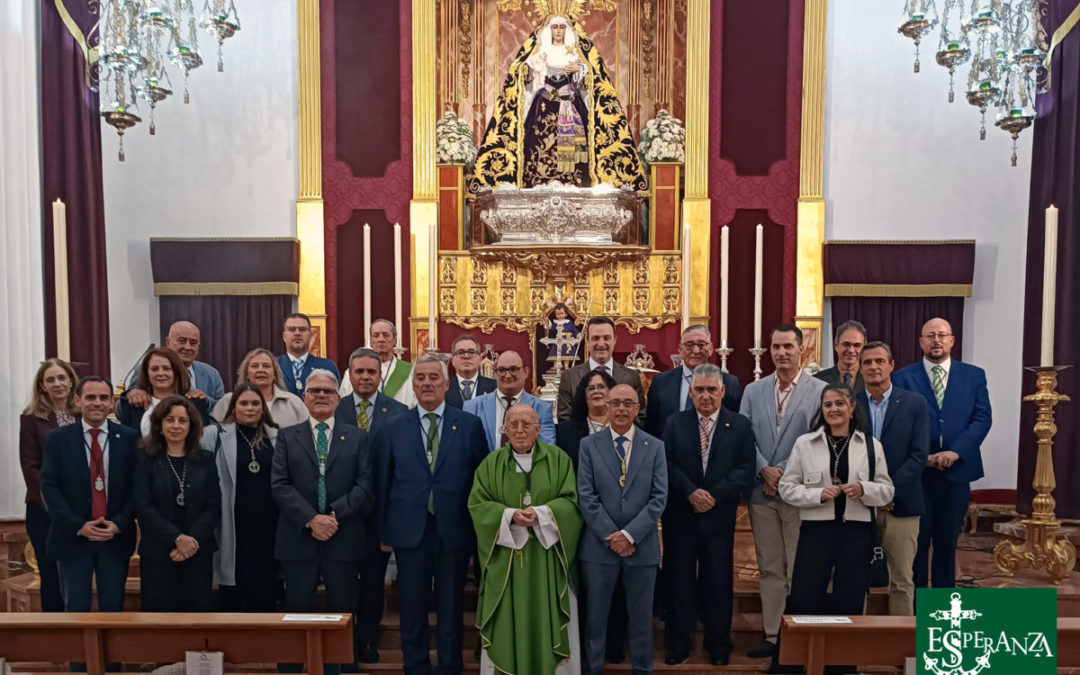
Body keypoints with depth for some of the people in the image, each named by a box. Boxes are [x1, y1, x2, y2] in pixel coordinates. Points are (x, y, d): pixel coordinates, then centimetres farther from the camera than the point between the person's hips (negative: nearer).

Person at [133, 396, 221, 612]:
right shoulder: (146, 460, 2)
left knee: (198, 609, 0)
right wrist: (177, 538, -15)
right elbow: (143, 507, -5)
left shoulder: (205, 460, 8)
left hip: (199, 552, 2)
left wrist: (193, 540, -12)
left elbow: (214, 507, 3)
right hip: (157, 553, -1)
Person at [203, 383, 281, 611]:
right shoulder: (215, 436, 3)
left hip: (268, 527, 2)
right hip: (234, 528, -2)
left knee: (265, 595, 7)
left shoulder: (276, 437, 9)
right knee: (233, 599, 5)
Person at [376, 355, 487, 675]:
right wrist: (384, 530, 4)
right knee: (412, 608, 10)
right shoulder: (393, 429, 5)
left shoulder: (470, 425, 1)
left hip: (454, 529, -1)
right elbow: (383, 483, 6)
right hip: (409, 529, 1)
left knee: (451, 606, 11)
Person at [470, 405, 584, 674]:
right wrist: (510, 515, -17)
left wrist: (540, 513, -18)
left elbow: (572, 501, -3)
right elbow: (477, 504, -1)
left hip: (547, 557, 0)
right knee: (507, 622, 4)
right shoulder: (491, 463, 4)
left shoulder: (558, 459, 2)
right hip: (505, 558, 0)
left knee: (547, 621, 4)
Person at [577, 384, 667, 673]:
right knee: (596, 616, 10)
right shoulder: (589, 445, 1)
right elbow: (586, 497, -6)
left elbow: (659, 497, -4)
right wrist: (611, 536, -12)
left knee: (641, 617, 12)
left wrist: (630, 535, -13)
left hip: (642, 546, 1)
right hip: (599, 545, 0)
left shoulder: (655, 447, 3)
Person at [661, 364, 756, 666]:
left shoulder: (740, 425, 2)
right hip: (680, 515, 1)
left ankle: (718, 645, 24)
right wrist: (691, 492, -17)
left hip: (720, 516, 0)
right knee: (680, 580, 10)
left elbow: (746, 469, -6)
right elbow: (667, 463, -4)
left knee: (718, 581, 9)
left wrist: (714, 495, -15)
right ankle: (678, 643, 22)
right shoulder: (675, 422, 4)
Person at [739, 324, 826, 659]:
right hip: (761, 491, 3)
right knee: (770, 569, 11)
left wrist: (786, 474, -13)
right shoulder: (753, 391, 9)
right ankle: (773, 635, 19)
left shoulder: (820, 390, -2)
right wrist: (764, 470, -12)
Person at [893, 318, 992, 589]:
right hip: (916, 471, -2)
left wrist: (955, 452, -15)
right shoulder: (903, 377, 1)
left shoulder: (974, 375, 7)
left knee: (947, 542, 11)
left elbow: (983, 418, -2)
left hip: (956, 471, 2)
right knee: (916, 541, 5)